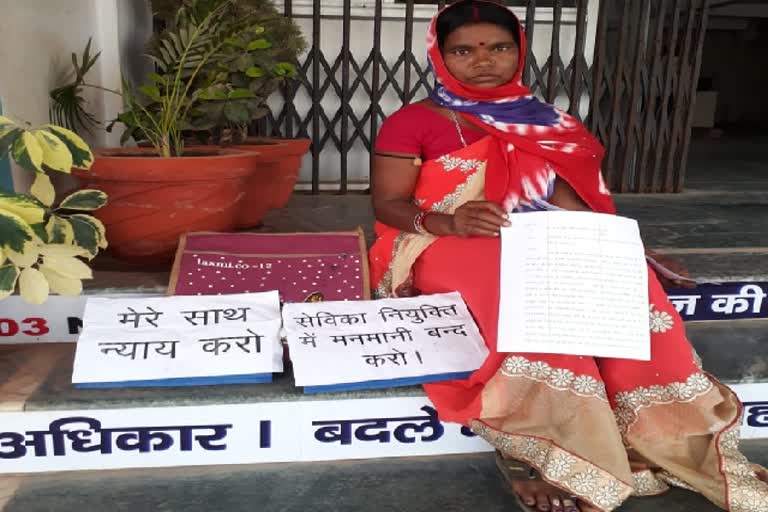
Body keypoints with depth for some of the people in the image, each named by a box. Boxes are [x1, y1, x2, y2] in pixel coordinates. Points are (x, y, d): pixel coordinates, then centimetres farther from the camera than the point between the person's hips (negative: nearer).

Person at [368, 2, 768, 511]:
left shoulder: (541, 123, 16)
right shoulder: (412, 122, 2)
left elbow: (567, 198, 13)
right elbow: (388, 204, -5)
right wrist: (448, 221, -25)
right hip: (449, 250, -4)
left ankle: (657, 437, -20)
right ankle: (528, 447, -24)